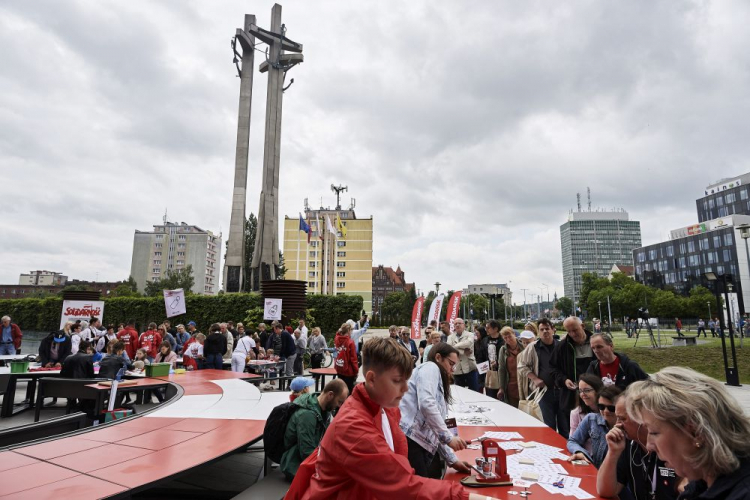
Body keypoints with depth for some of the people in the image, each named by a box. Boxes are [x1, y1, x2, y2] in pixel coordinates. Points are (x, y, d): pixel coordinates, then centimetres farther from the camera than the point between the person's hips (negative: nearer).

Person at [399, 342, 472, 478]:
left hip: (421, 444, 10)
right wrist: (449, 437, -12)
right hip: (408, 438, -10)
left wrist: (452, 459, 19)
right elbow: (426, 404, -16)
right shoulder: (430, 368, 2)